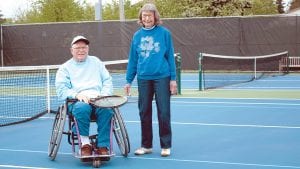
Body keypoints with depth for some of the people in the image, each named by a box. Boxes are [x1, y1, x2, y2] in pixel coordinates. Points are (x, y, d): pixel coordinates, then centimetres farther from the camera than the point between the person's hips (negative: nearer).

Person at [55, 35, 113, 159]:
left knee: (106, 108, -34)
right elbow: (61, 90, 4)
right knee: (82, 108, -39)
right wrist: (77, 94, -15)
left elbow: (107, 81, 19)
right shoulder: (65, 68, 16)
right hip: (77, 102, -2)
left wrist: (104, 95, -2)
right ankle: (85, 144, -27)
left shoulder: (96, 62, 25)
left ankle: (102, 146, -30)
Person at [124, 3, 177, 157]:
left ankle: (166, 146, 9)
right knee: (144, 113, 8)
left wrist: (173, 79, -3)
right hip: (143, 79, 3)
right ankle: (146, 145, 19)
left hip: (162, 78, -3)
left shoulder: (164, 33, -1)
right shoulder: (137, 35, 7)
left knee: (164, 112, -1)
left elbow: (170, 56, 0)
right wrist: (128, 81, 9)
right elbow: (132, 60, 11)